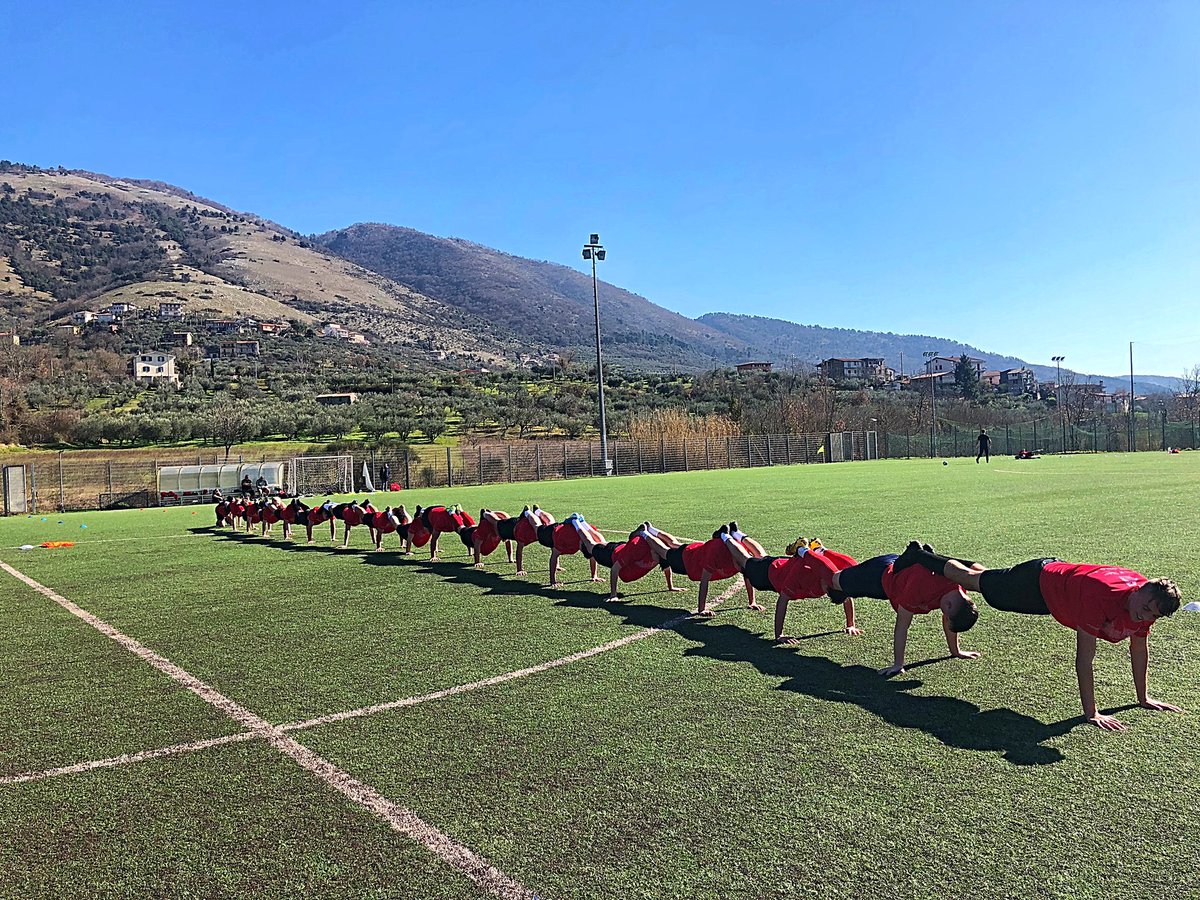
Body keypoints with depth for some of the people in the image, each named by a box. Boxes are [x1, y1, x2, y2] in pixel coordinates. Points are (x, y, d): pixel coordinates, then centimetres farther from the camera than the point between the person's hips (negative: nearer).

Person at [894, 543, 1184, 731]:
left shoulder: (1147, 604, -22)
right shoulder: (1101, 594, -43)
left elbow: (1139, 648, -4)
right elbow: (1084, 657, -38)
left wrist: (1143, 698, 3)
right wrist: (1091, 714, -35)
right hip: (1037, 582, -6)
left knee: (986, 577, 26)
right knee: (973, 580, 15)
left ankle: (931, 555, 48)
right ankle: (919, 556, 37)